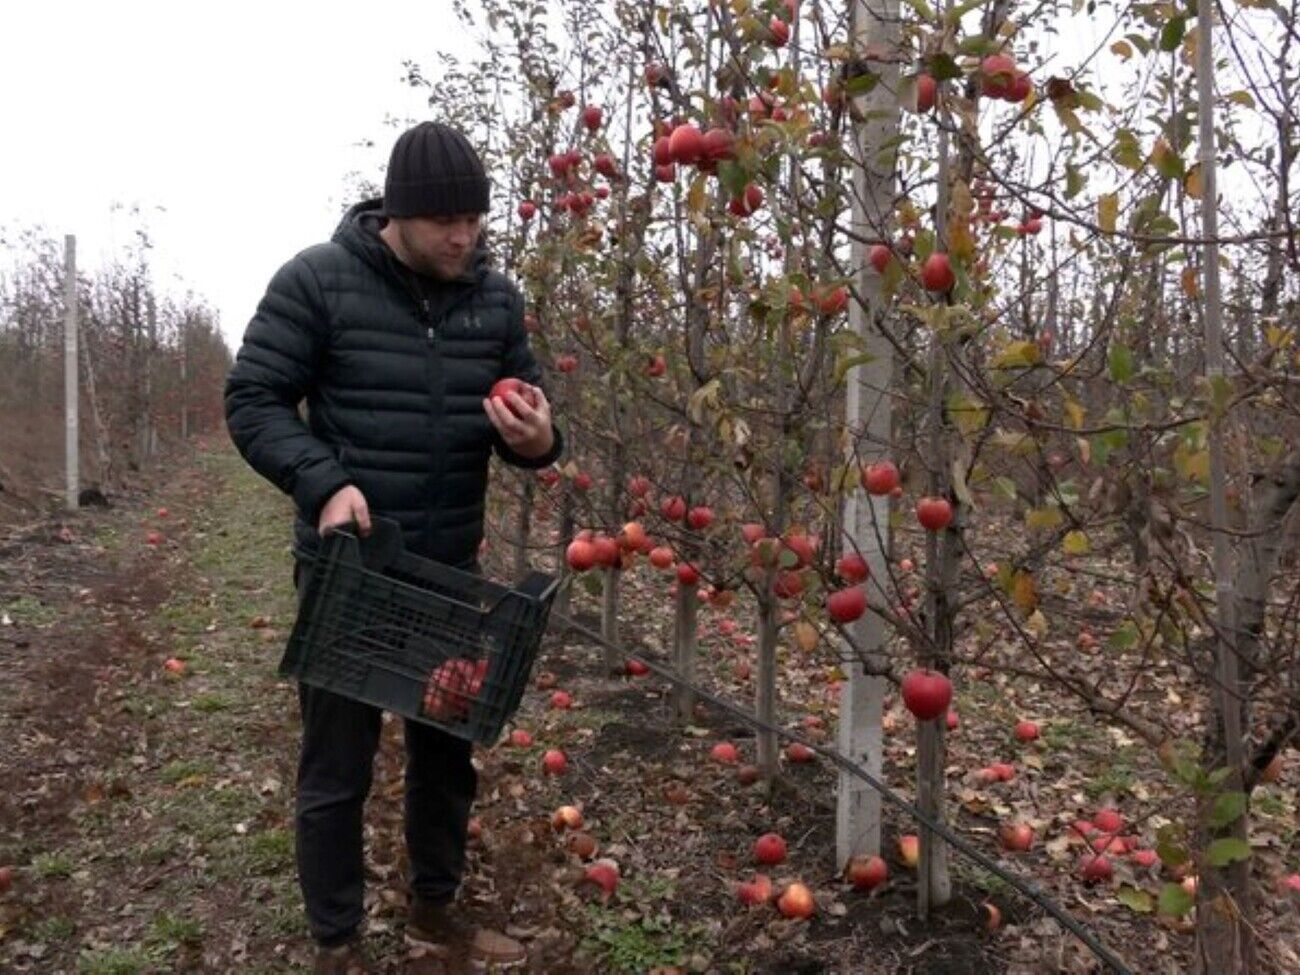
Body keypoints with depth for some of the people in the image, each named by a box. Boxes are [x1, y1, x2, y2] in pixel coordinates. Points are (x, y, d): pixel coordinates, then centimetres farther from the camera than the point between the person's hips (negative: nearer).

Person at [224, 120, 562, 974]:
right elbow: (253, 402, -8)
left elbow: (527, 405, 10)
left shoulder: (496, 296, 2)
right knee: (337, 767, 7)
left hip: (452, 567, 5)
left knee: (449, 750, 17)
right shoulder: (316, 280, -10)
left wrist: (537, 439, -15)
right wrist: (324, 482, -24)